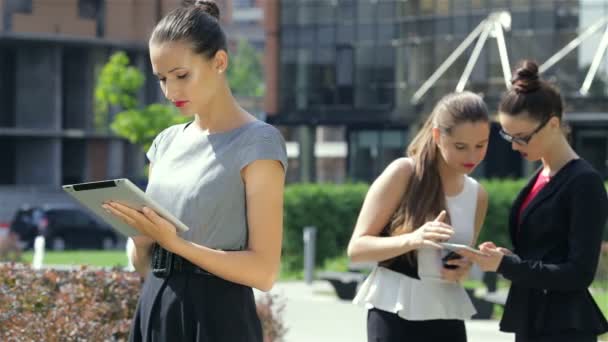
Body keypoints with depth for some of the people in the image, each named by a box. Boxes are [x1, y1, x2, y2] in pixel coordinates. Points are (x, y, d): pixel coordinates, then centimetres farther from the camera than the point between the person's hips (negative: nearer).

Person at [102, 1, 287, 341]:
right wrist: (140, 233, -7)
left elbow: (264, 270, -13)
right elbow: (144, 263, 15)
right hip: (155, 312, 6)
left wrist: (174, 242, -21)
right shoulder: (167, 143, 12)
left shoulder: (257, 143, -7)